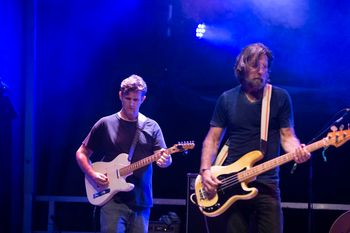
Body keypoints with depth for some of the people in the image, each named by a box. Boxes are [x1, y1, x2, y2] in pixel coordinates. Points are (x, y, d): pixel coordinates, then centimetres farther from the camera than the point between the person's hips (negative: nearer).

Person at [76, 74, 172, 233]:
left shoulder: (151, 127, 7)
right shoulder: (105, 124, 3)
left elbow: (164, 157, -1)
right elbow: (81, 153, 8)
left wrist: (164, 160, -26)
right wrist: (93, 175, -8)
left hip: (141, 201, 2)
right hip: (113, 200, -2)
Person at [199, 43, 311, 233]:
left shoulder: (280, 97, 3)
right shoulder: (227, 99, 7)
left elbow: (287, 136, 3)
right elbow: (213, 139, 9)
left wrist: (297, 150, -21)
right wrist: (205, 170, -6)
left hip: (267, 184, -1)